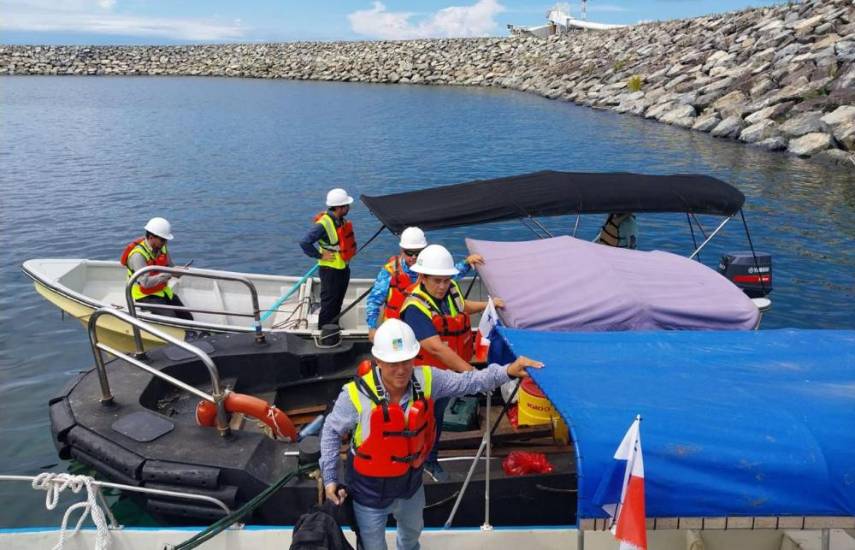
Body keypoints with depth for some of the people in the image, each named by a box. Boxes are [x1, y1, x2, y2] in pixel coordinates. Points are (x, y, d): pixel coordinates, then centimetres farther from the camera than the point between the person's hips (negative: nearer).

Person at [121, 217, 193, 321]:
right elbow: (145, 282, -30)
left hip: (163, 290, 8)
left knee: (188, 318, -2)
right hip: (145, 296, -8)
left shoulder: (161, 247, 0)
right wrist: (168, 274, -30)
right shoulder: (137, 254, -24)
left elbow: (170, 266, 12)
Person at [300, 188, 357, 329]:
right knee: (328, 304, 2)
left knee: (338, 302, 20)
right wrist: (320, 255, -21)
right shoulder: (323, 224, -24)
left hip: (343, 267, 8)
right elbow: (305, 243, -29)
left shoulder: (342, 221, 3)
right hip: (330, 269, -8)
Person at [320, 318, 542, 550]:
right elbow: (331, 432, -13)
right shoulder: (356, 395, -30)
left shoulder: (426, 380, -20)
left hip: (411, 481, 5)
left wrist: (507, 371, -27)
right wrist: (330, 478, -10)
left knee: (413, 529, 36)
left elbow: (468, 382, -13)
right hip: (370, 490, -4)